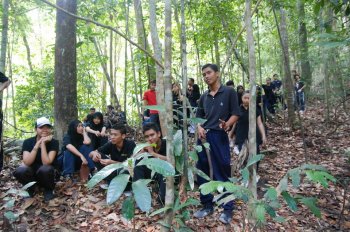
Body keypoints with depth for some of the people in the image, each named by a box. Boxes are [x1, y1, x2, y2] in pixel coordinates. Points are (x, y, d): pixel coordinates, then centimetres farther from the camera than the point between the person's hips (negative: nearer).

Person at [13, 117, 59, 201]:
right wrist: (38, 144, -29)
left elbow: (46, 163, -27)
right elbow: (27, 162, -24)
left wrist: (43, 143, -29)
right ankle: (31, 188, 2)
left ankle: (49, 189, -4)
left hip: (46, 174, -1)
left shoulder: (54, 142, -15)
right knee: (20, 171, -31)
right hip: (31, 173, 2)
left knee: (45, 169, -36)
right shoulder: (28, 142, -10)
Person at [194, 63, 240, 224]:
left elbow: (235, 114, -4)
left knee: (223, 173, 2)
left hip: (219, 137, -5)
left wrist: (227, 124, -23)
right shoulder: (204, 97, 13)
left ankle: (228, 209, 18)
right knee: (202, 172, 10)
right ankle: (207, 205, 26)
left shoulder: (229, 92, -1)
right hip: (203, 136, 6)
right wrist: (199, 128, -1)